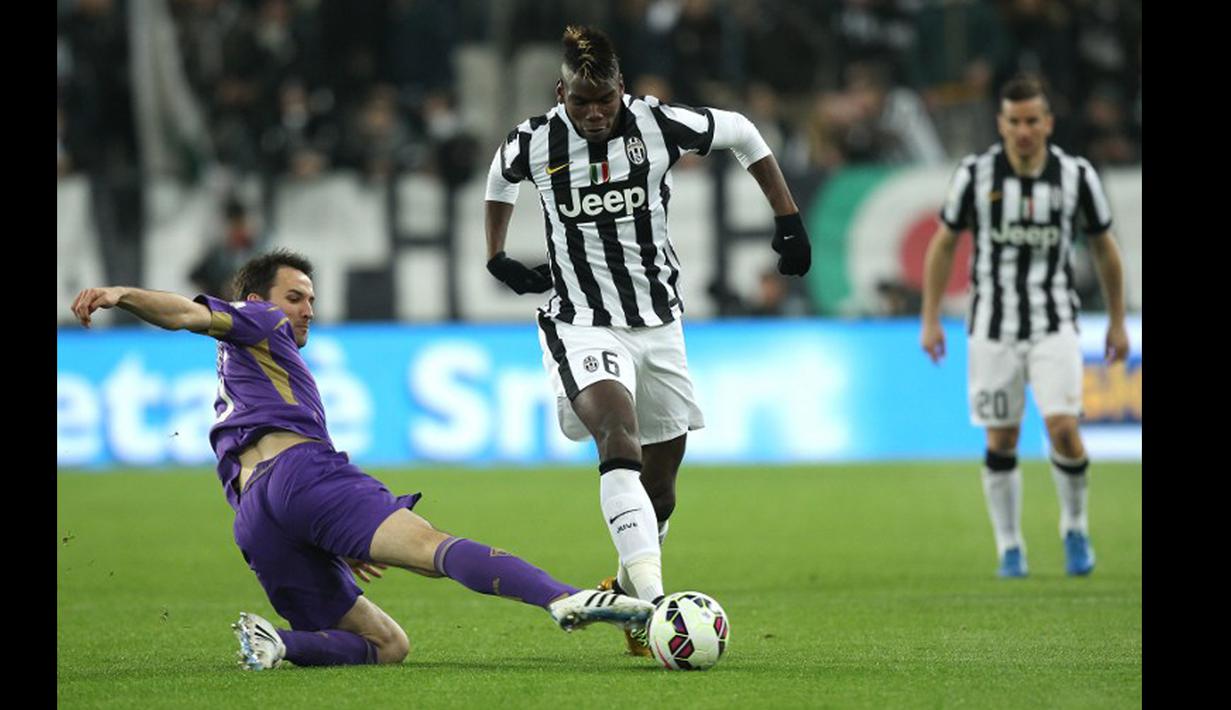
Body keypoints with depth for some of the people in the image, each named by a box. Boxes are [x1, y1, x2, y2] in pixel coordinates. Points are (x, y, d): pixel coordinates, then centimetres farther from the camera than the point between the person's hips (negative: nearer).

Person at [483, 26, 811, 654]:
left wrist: (788, 218, 7)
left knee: (659, 485, 8)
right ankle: (653, 597, -42)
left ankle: (627, 591, 34)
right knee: (619, 436, -30)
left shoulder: (659, 124, -9)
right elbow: (501, 180, 18)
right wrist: (497, 258, 20)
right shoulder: (534, 142, -8)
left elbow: (740, 133, 8)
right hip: (581, 325, -3)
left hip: (658, 324, 3)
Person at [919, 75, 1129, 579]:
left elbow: (1104, 248, 9)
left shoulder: (1076, 176, -4)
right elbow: (943, 244, 6)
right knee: (1001, 442, 2)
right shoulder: (976, 174, -5)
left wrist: (1117, 322, 12)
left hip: (1055, 324, -1)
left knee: (1063, 428, -15)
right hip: (993, 327, 1)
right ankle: (1009, 548, 17)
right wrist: (930, 319, 3)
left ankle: (1075, 527, 9)